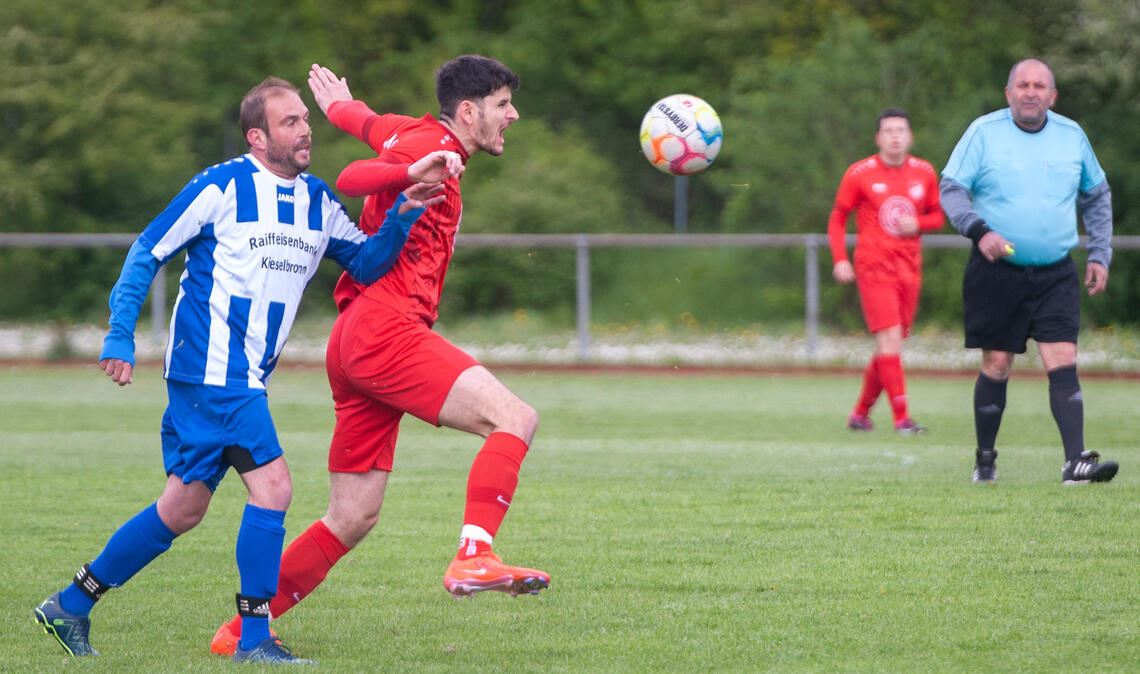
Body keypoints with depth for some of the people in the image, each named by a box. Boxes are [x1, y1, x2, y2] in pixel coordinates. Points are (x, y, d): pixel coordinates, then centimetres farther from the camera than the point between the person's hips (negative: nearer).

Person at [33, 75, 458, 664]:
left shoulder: (317, 202, 12)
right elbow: (147, 252, -3)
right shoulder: (221, 187, -8)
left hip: (246, 378, 8)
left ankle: (70, 606, 22)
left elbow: (367, 263, 5)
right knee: (271, 484, -15)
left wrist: (402, 214, -13)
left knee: (183, 508, 11)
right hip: (212, 368, -8)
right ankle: (253, 639, -9)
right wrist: (119, 336, -9)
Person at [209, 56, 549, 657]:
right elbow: (351, 180, -22)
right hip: (385, 329, -10)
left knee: (352, 519, 11)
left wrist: (338, 104, 66)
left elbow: (362, 120, 44)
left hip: (356, 345, 10)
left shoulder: (412, 134, 22)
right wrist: (413, 176, -40)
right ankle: (473, 558, -35)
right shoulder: (431, 146, -6)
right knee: (514, 419, -21)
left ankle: (242, 629, 15)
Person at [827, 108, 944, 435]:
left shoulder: (925, 173, 7)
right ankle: (901, 418, -20)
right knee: (890, 338, -16)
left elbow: (937, 216, 16)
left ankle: (860, 413, 24)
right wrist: (840, 259, -7)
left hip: (909, 270, 5)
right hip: (874, 268, -5)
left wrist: (918, 224, -7)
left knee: (888, 347, 8)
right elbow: (837, 218, 5)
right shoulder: (859, 174, -2)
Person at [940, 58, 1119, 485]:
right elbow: (951, 189, -4)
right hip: (996, 271, -2)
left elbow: (1097, 195, 20)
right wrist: (980, 230, -21)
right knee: (996, 366, 4)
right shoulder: (983, 132, -3)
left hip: (1056, 275, 2)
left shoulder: (1072, 136, 7)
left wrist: (1099, 255, 11)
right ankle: (985, 460, 19)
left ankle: (1075, 461, -17)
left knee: (1063, 362, -11)